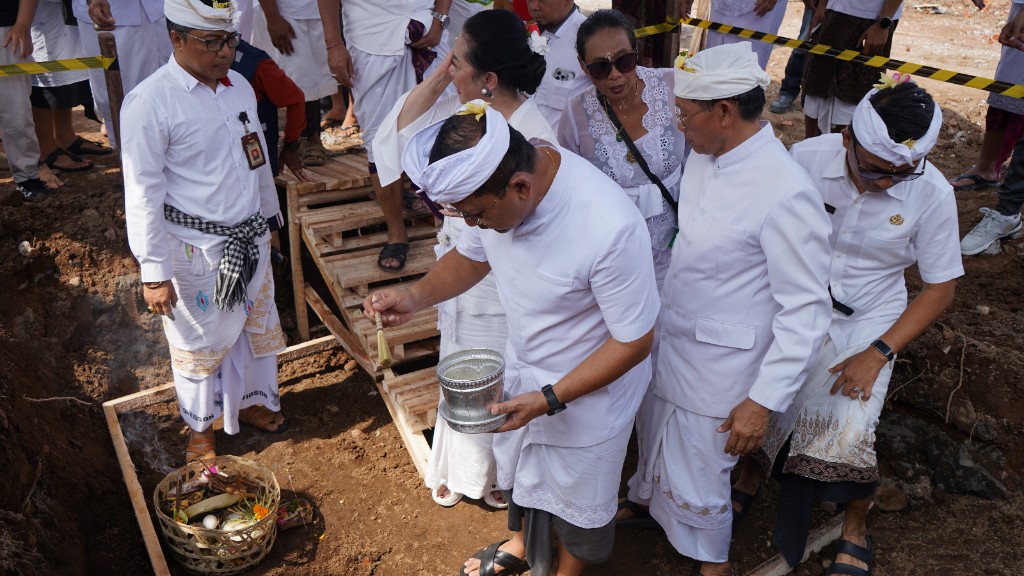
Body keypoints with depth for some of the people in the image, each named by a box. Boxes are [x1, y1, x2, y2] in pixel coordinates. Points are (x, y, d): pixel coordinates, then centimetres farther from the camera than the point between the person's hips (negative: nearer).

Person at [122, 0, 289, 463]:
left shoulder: (240, 86, 3)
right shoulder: (149, 103, -18)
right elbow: (143, 194, -17)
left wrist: (269, 218, 22)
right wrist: (154, 272, -17)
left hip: (250, 238, 7)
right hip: (197, 251, -6)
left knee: (256, 325, 21)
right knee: (200, 341, 10)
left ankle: (252, 402, 45)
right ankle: (201, 428, 33)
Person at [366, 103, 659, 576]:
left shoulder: (611, 230, -39)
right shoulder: (489, 183, -19)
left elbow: (633, 342, -26)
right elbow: (472, 256, 2)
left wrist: (548, 400, -27)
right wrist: (415, 296, -15)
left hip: (589, 388, -6)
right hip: (523, 368, 6)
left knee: (577, 499, 20)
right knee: (521, 467, 30)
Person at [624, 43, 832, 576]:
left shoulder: (785, 194, -29)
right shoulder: (703, 155, -5)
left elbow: (806, 310, -23)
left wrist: (764, 400, -21)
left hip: (715, 367, -7)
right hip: (666, 337, 7)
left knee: (695, 482, 13)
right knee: (655, 440, 30)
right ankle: (647, 500, 61)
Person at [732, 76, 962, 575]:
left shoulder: (932, 193, -15)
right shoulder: (806, 158, -16)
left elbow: (939, 288, -4)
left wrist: (877, 353, -14)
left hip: (867, 322, -1)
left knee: (846, 435, -17)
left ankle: (855, 528, 17)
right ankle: (750, 472, 21)